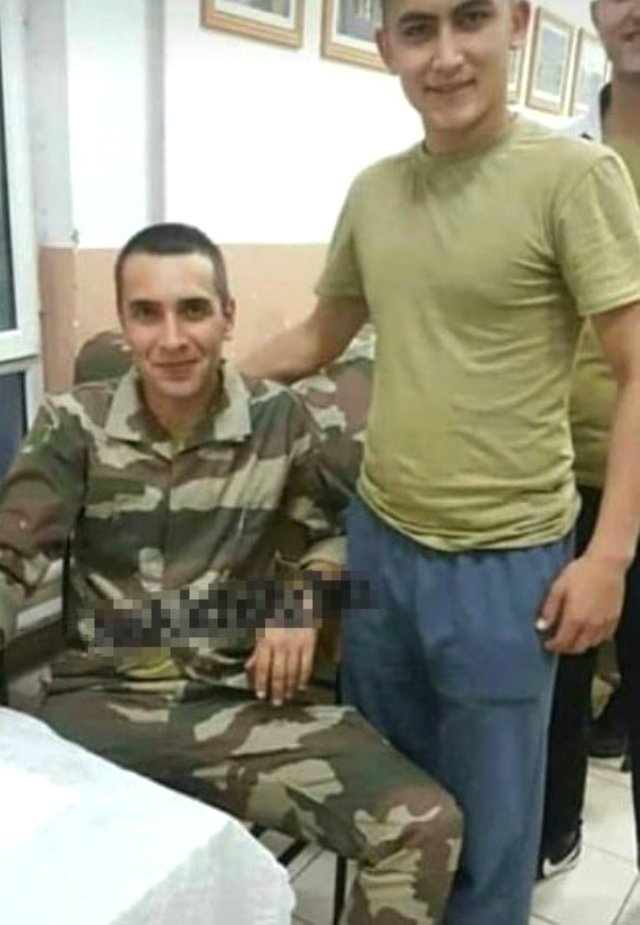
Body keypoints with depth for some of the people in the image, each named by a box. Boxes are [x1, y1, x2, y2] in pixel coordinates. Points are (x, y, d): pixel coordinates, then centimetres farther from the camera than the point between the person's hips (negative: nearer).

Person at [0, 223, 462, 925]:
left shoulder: (279, 419, 1)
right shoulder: (72, 424, 0)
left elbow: (334, 529, 16)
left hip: (242, 700, 1)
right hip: (99, 701, 0)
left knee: (428, 826, -18)